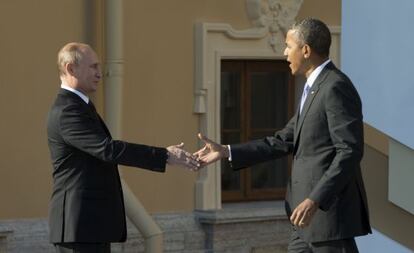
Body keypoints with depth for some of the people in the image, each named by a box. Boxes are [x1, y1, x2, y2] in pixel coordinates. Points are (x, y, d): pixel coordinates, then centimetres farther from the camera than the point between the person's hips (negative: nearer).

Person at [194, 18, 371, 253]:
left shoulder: (336, 88, -15)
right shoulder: (315, 88, 17)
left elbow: (350, 151, -21)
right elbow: (285, 141, 17)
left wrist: (315, 200, -26)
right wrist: (226, 152, 12)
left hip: (331, 212, -10)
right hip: (313, 216, 10)